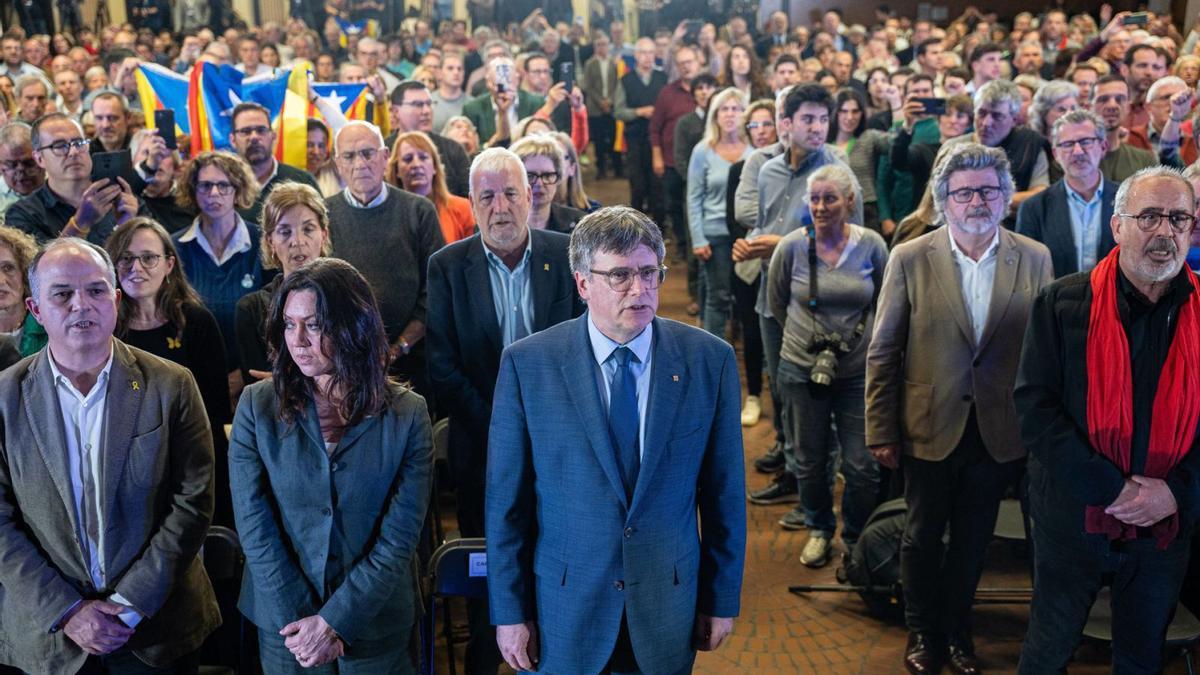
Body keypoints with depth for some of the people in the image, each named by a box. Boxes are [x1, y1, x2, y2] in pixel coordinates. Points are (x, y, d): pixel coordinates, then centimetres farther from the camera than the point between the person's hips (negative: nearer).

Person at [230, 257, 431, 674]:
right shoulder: (258, 406, -7)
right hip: (284, 620, 1)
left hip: (375, 623, -1)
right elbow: (255, 527, -8)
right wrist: (299, 619, -13)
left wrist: (332, 620, -16)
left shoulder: (407, 414, -10)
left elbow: (399, 539, -11)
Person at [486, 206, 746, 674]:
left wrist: (722, 599, 3)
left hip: (668, 602, 1)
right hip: (563, 605, -1)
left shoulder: (710, 360, -6)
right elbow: (506, 499, -6)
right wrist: (509, 613, -4)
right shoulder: (526, 364, -10)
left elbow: (723, 491, -1)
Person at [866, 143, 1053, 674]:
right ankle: (922, 632, 36)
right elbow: (883, 352, -6)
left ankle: (957, 630, 38)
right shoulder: (909, 259, -9)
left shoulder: (1035, 259, -4)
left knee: (973, 540, 17)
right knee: (922, 537, 14)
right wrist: (881, 432, -6)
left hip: (999, 433, 2)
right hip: (929, 429, -1)